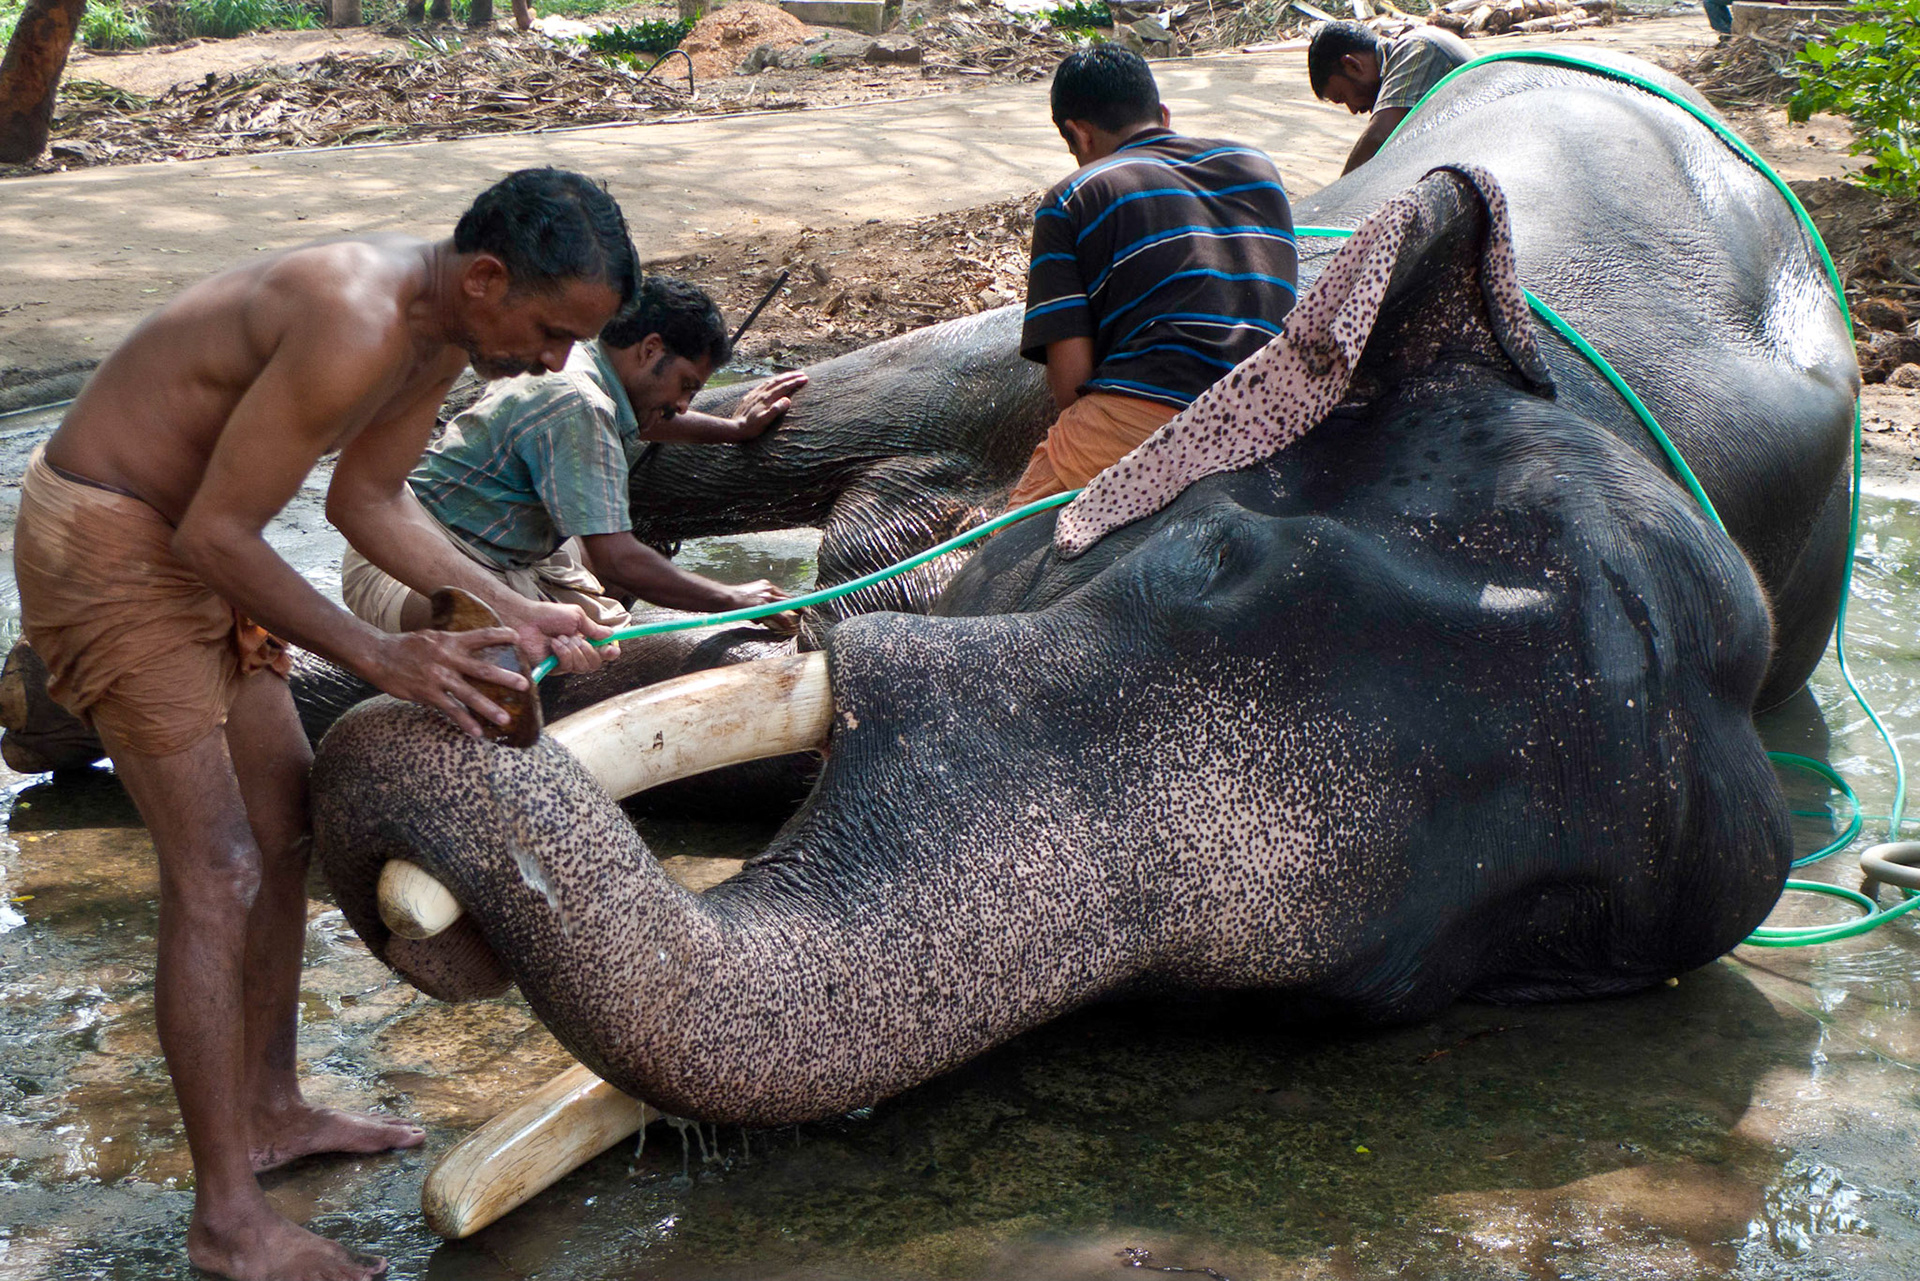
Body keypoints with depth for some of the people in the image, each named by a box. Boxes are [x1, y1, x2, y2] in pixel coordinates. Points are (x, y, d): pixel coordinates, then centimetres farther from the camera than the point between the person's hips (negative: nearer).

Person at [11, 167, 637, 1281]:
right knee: (216, 874, -9)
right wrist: (380, 656, -22)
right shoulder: (354, 330, -32)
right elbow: (216, 533, -26)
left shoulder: (449, 325, -1)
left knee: (288, 818, 15)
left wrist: (513, 612, 2)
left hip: (187, 536, 10)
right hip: (105, 545, -10)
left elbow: (369, 498, 10)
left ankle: (270, 1111, 30)